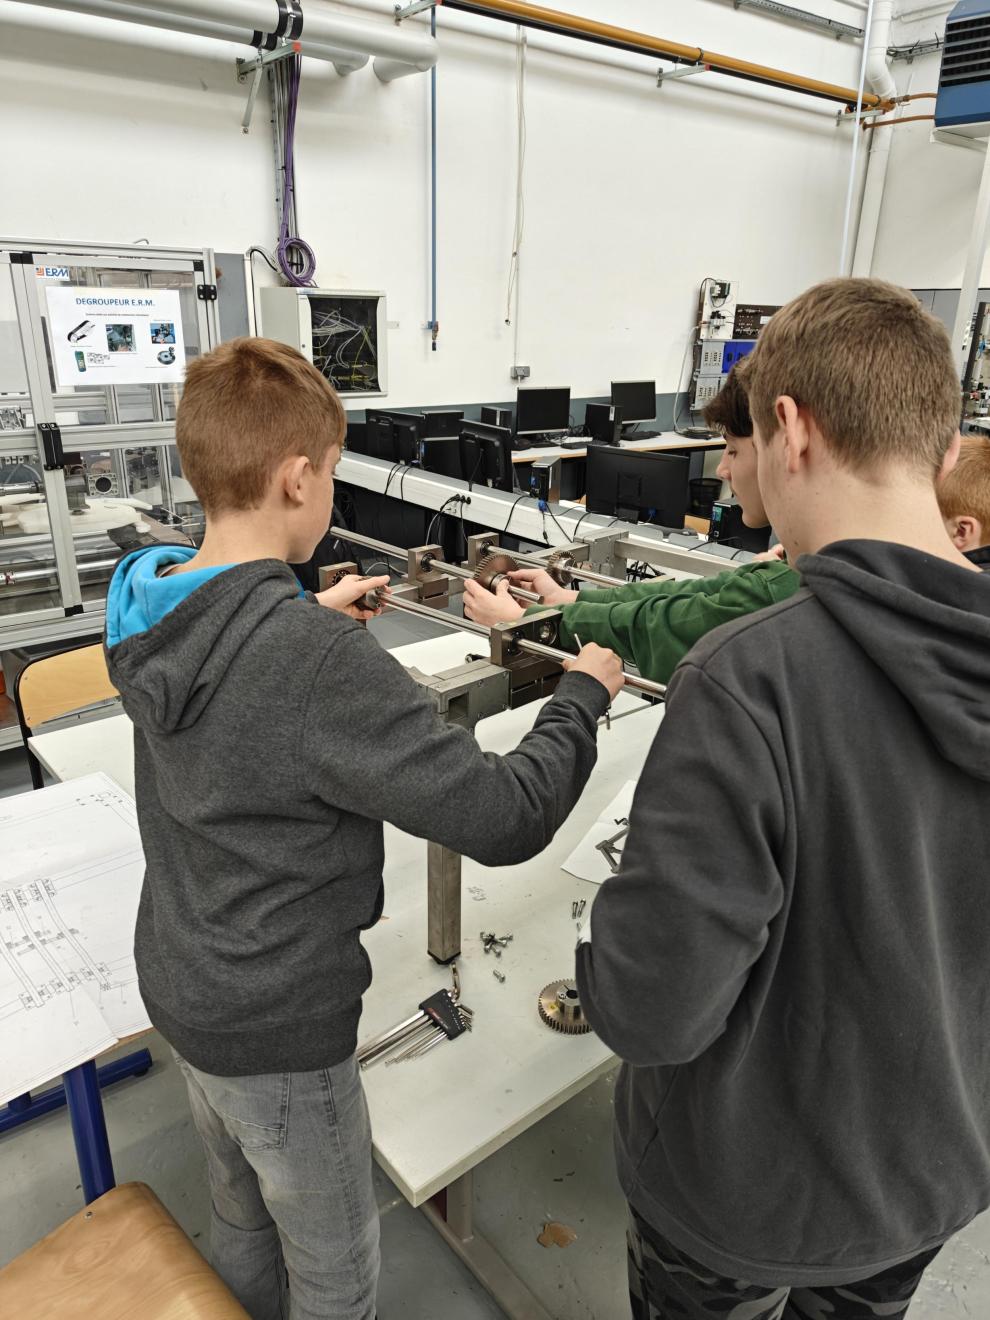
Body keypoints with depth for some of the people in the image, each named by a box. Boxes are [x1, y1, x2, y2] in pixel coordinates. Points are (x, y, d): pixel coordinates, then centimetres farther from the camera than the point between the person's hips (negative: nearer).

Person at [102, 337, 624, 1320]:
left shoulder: (153, 610, -7)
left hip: (177, 983, 8)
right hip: (275, 1030, -8)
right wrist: (582, 692, -15)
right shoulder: (321, 662, -34)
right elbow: (505, 820, -30)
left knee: (241, 1221, 31)